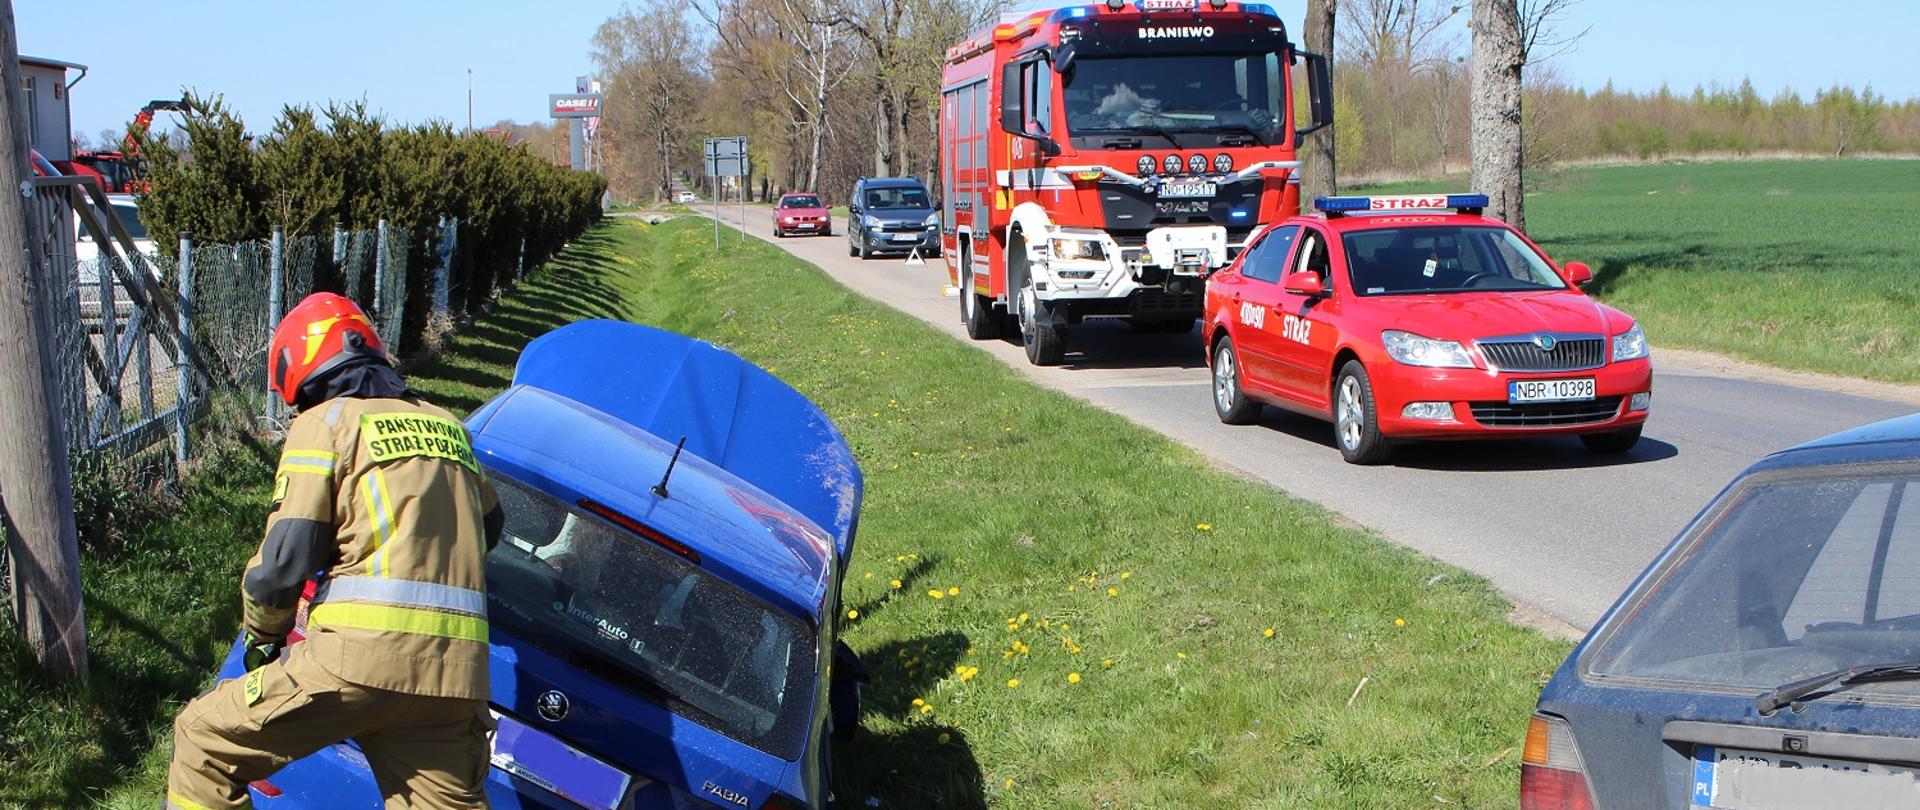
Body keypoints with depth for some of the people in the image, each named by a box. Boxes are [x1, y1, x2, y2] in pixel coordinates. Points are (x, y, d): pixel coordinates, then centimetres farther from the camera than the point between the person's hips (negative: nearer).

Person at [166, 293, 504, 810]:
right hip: (457, 668, 5)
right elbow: (488, 527, 37)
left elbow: (282, 564, -1)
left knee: (203, 742, 12)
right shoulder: (448, 428, 22)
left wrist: (262, 637, 17)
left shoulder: (324, 422, 6)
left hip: (363, 653, -5)